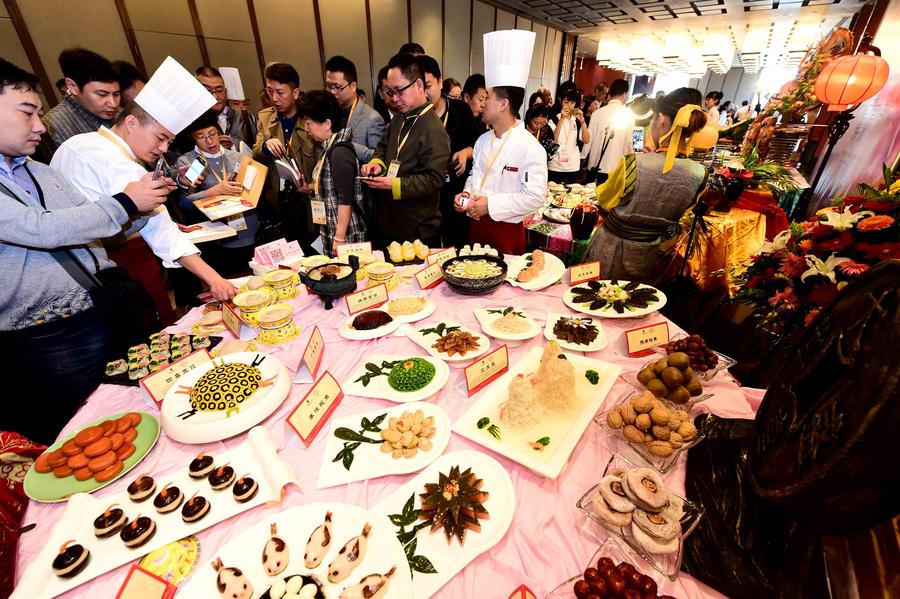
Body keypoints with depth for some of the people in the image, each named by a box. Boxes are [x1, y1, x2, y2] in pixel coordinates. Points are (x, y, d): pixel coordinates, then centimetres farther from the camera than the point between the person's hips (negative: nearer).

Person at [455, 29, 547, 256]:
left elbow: (534, 197, -21)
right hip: (477, 225, 7)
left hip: (506, 231, -7)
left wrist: (491, 204, -22)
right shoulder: (483, 140, 6)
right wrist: (467, 194, -5)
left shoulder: (530, 148, -17)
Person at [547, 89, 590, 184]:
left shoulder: (577, 120, 9)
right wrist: (562, 119, -21)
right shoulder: (554, 120, -1)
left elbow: (586, 141, -3)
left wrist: (582, 121, -14)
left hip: (573, 167, 3)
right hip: (555, 166, -3)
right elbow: (553, 140, -18)